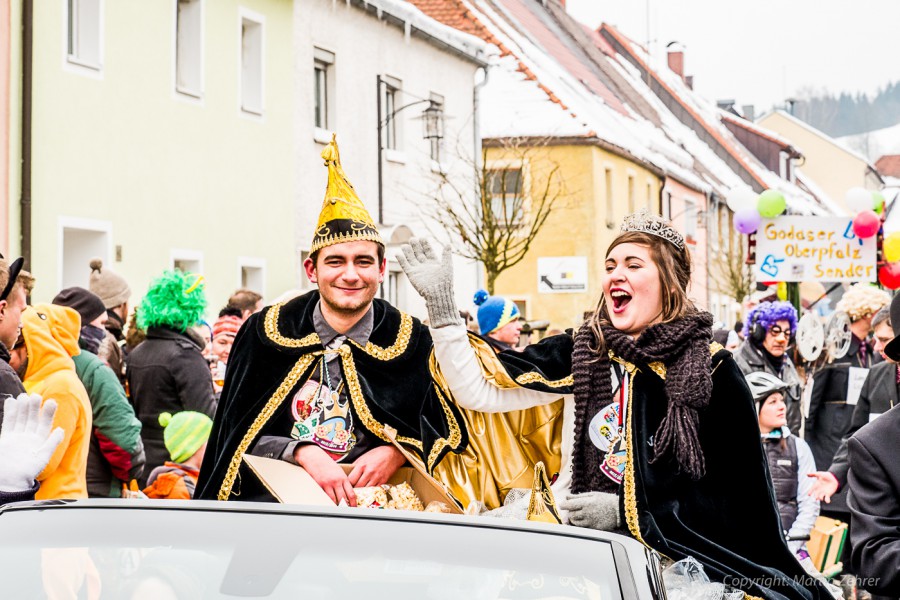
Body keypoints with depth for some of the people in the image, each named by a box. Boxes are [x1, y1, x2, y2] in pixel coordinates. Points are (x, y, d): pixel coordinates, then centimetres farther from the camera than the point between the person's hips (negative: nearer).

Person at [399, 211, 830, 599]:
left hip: (674, 556, -2)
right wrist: (440, 306, -6)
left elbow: (735, 495, -2)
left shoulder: (712, 372, -1)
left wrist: (628, 511, -10)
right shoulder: (581, 355, 6)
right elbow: (479, 391, 2)